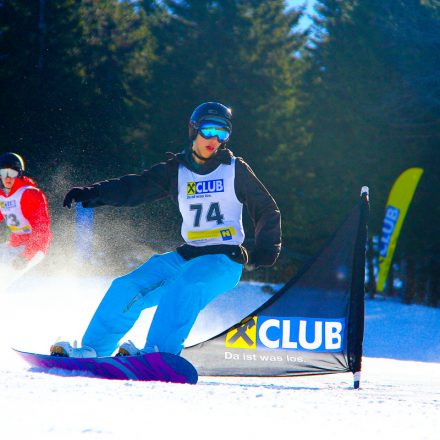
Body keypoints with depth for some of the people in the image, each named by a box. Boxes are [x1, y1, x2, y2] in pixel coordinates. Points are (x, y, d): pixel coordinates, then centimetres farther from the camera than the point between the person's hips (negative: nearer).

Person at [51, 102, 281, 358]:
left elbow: (267, 211, 6)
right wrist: (91, 194, -14)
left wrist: (267, 249, -11)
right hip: (187, 257, 5)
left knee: (184, 288, -35)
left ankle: (159, 352, -44)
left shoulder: (235, 170, 2)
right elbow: (135, 188, 1)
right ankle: (93, 349, -4)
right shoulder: (176, 171, 9)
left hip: (225, 260, -5)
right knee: (127, 287, -10)